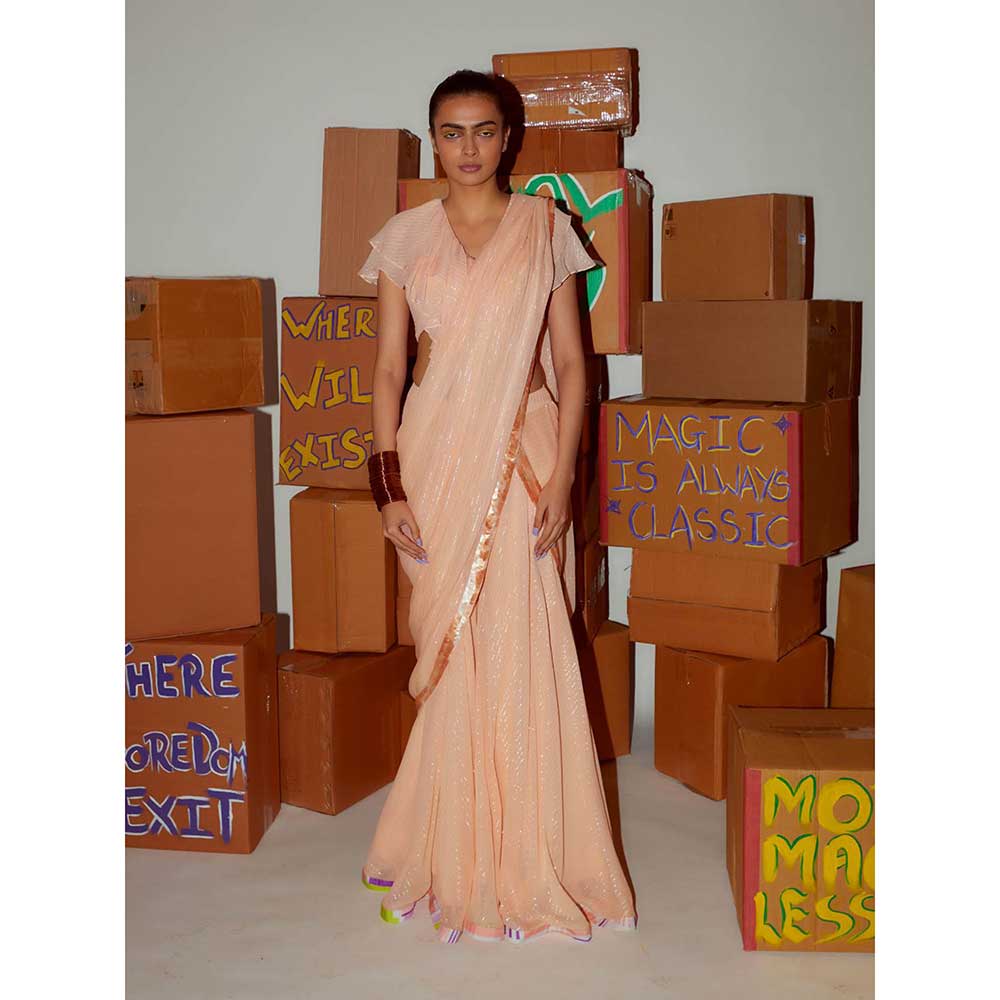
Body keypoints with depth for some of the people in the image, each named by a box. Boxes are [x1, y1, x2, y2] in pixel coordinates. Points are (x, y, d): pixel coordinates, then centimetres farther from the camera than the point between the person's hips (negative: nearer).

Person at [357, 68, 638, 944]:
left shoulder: (545, 229, 4)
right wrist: (389, 485, -4)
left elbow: (571, 362, 2)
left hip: (521, 458, -1)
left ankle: (529, 852, 15)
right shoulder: (405, 238, 6)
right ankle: (459, 857, 21)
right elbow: (388, 368, 4)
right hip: (435, 455, 1)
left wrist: (562, 476, -8)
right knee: (452, 651, 4)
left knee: (524, 649, -2)